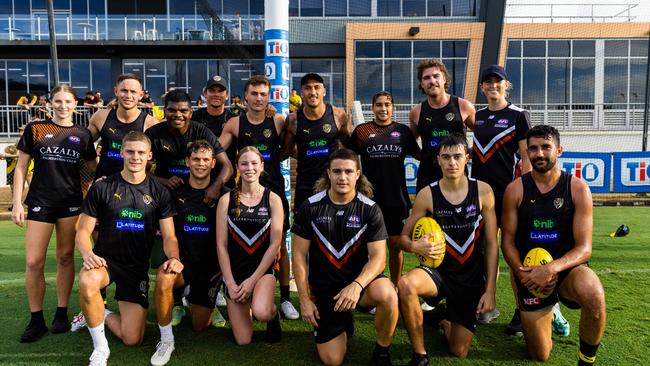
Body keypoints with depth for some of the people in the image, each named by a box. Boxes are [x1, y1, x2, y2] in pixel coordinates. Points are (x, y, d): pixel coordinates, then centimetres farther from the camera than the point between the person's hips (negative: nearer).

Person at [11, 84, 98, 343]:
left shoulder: (82, 135, 7)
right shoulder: (35, 129, 3)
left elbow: (95, 167, 13)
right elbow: (21, 167, 3)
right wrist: (17, 203, -3)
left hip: (71, 202, 1)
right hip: (40, 201, -1)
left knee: (65, 258, 7)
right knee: (33, 262, -3)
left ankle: (61, 314, 18)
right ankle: (36, 320, 12)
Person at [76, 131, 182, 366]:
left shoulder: (159, 192, 0)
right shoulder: (102, 188, -3)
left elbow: (169, 236, -2)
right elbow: (83, 230, -2)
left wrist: (173, 257, -25)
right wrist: (87, 253, -24)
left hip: (137, 267, 1)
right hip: (106, 259, 0)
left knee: (132, 340, -12)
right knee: (87, 282, -36)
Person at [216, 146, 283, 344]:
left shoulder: (273, 199, -3)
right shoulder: (226, 200, -1)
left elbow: (275, 243, -6)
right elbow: (221, 245, -3)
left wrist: (253, 280, -11)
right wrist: (230, 283, -9)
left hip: (263, 269, -1)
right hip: (234, 270, 1)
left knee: (261, 313, -31)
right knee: (243, 340, 1)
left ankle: (273, 314, 6)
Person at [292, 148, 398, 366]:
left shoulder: (370, 209, -9)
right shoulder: (310, 207, -7)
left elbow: (378, 257, -13)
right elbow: (299, 255, -3)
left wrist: (357, 285, -31)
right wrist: (304, 299, -6)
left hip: (359, 281, 0)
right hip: (323, 287, 1)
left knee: (387, 295, -34)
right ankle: (344, 322, 30)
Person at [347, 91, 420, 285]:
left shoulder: (403, 130, 8)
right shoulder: (361, 130, 4)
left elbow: (419, 155, 14)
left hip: (397, 197, 2)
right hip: (370, 196, -1)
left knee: (396, 245, 10)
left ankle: (395, 286, 25)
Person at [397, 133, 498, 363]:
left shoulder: (483, 191, -6)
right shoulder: (427, 195, -9)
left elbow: (491, 244, -2)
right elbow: (404, 237, -1)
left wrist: (490, 290, -4)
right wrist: (415, 246, -26)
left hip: (472, 278, 1)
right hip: (438, 270, -1)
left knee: (459, 352, 5)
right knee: (405, 285, -37)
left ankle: (443, 318, 41)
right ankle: (420, 354, -13)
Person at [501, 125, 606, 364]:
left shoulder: (577, 189, -8)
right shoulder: (515, 190, -6)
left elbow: (584, 248, -11)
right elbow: (507, 241, -3)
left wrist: (551, 269, -28)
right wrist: (522, 274, -19)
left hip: (567, 268, -1)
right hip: (530, 273, 1)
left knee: (593, 295, -38)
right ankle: (547, 313, 43)